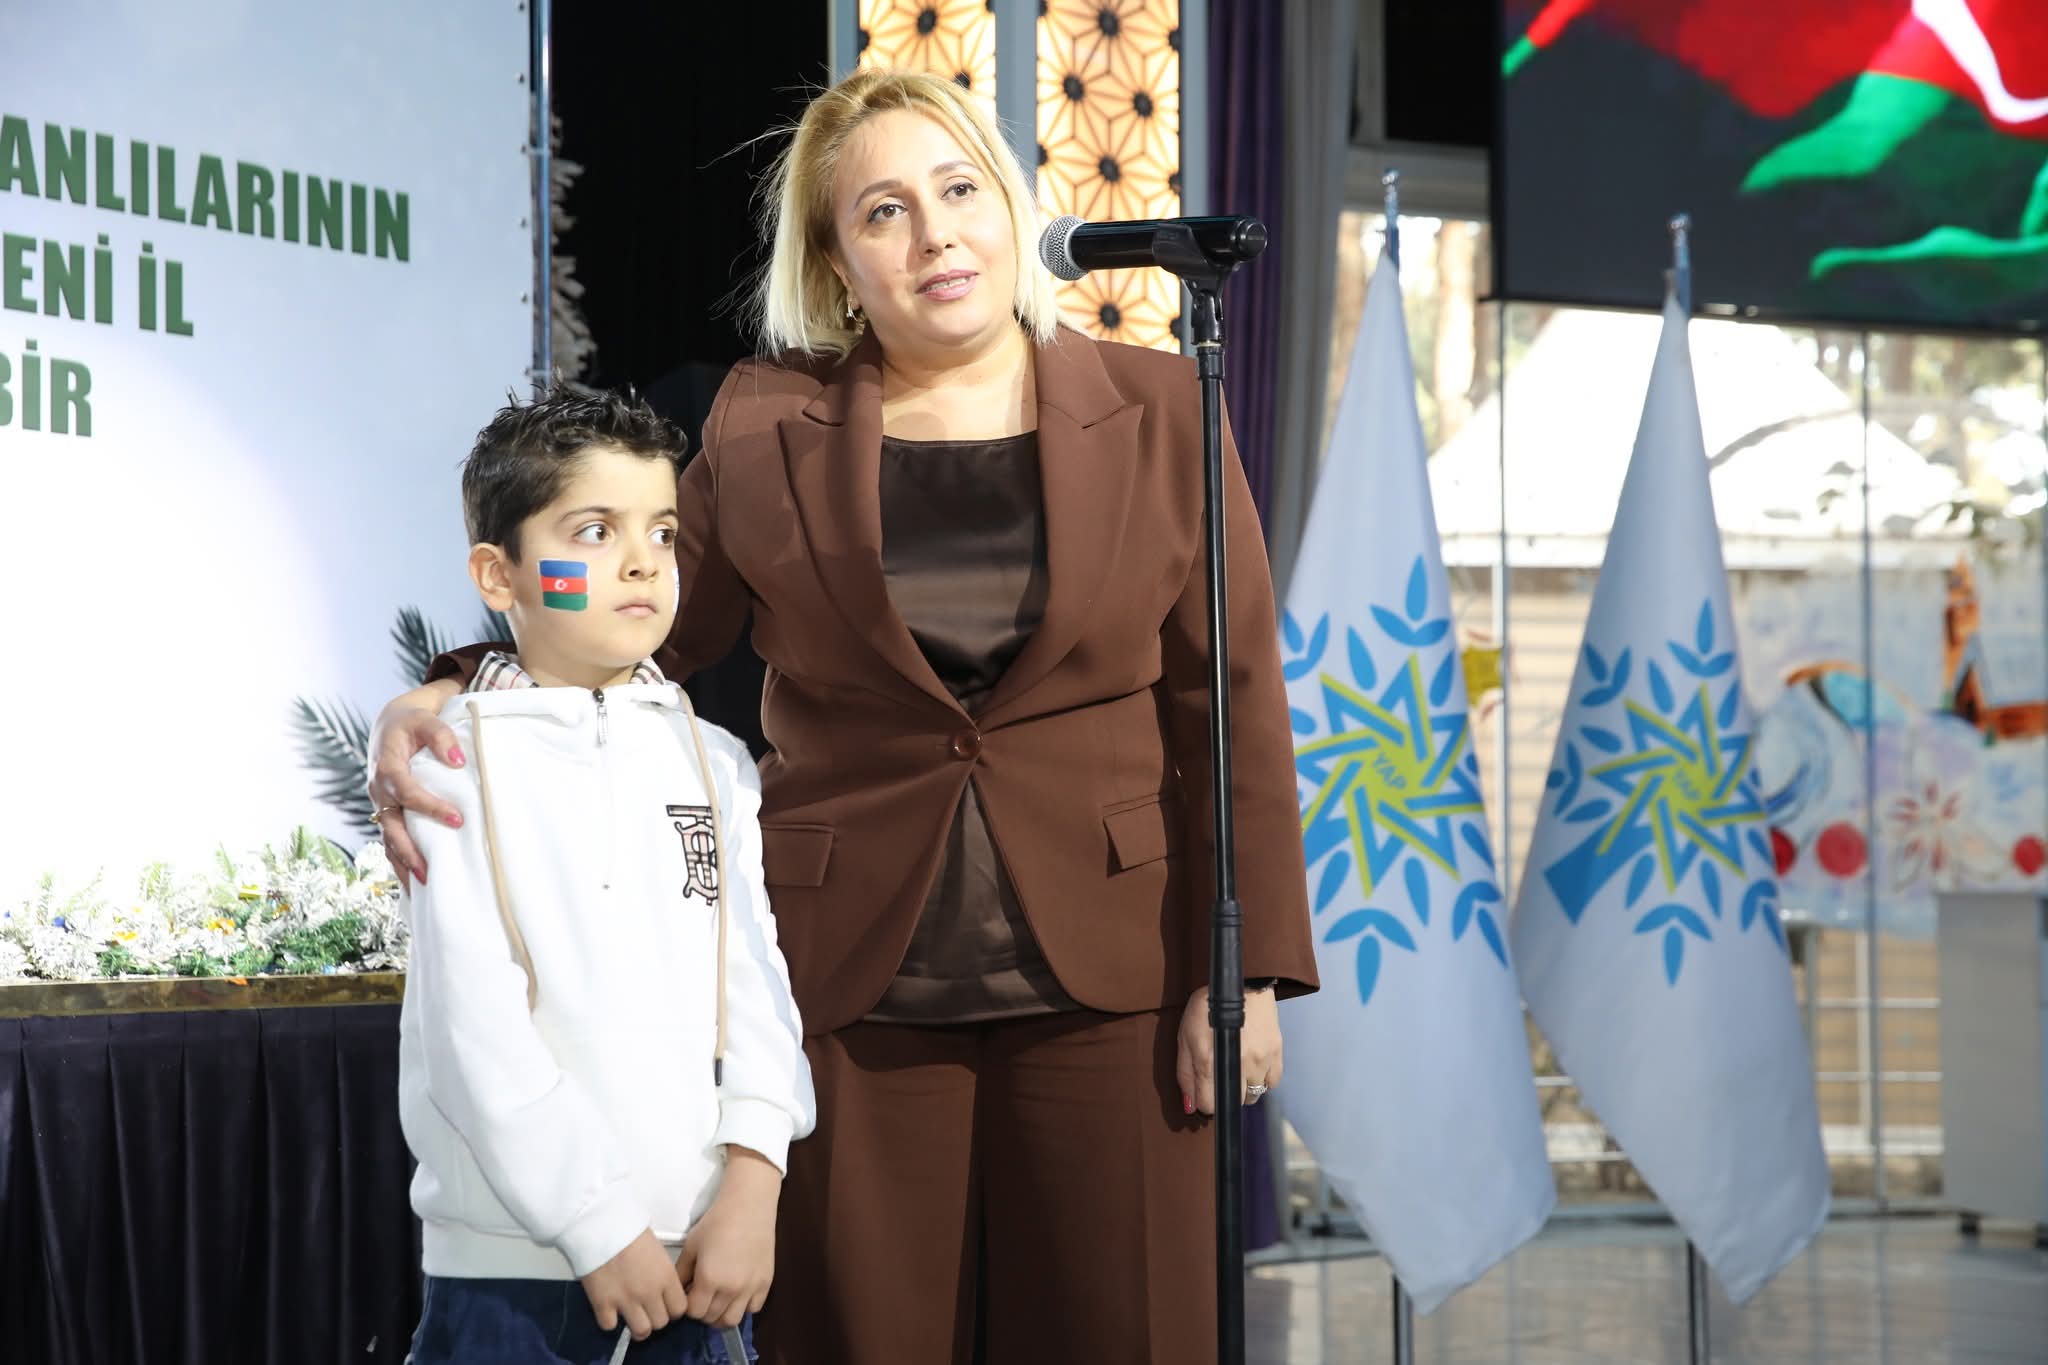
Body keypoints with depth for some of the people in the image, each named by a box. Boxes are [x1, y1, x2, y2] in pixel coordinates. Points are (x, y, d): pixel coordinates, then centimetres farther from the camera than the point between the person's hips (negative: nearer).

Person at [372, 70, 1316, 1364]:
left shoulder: (1159, 412, 2)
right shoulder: (766, 430, 2)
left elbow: (1232, 707, 1)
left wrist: (1247, 971, -5)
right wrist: (440, 707, -15)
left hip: (1106, 974, 0)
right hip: (852, 982, 0)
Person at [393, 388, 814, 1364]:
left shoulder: (715, 763, 9)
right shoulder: (461, 765, -4)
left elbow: (753, 976, 2)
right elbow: (474, 1024, -10)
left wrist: (751, 1183, -10)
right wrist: (600, 1225, -13)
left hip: (691, 1254, 3)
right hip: (511, 1262, -3)